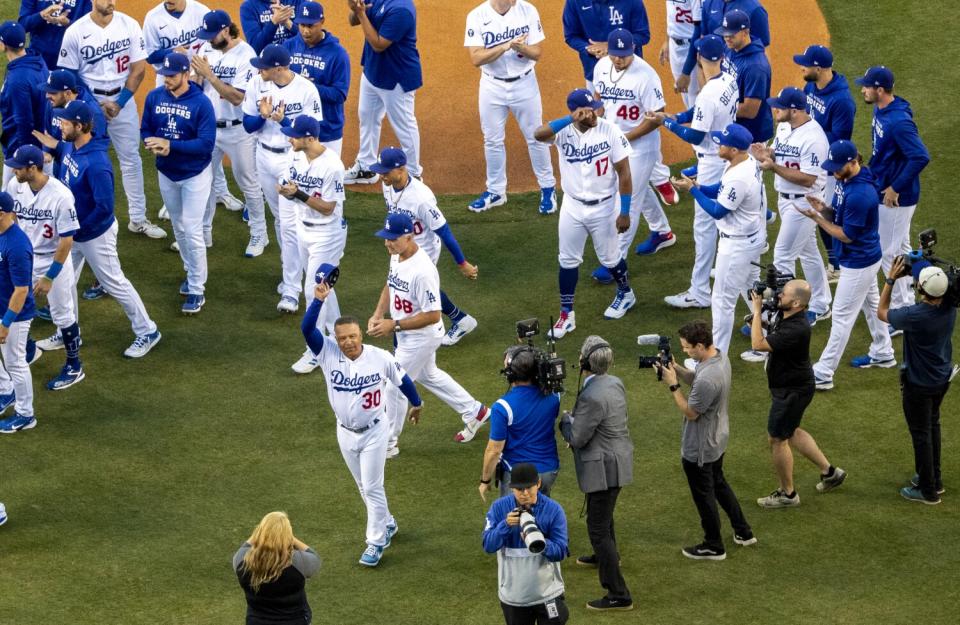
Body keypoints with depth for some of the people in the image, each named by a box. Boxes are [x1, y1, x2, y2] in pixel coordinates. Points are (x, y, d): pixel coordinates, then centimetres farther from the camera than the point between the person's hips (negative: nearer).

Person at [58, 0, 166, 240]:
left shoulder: (129, 26, -7)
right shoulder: (75, 32, -13)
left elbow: (138, 68, -3)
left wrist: (119, 103, -10)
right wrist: (96, 104, -12)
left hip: (124, 99, 3)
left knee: (131, 159, 10)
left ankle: (138, 219, 19)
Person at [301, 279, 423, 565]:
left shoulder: (381, 358, -18)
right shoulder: (328, 353, -16)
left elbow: (402, 379, 1)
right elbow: (307, 328, -31)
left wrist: (416, 404, 15)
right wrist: (319, 300, -43)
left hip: (374, 432, -3)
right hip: (345, 433, 3)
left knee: (372, 487, 0)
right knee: (364, 486, 19)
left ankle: (376, 543, 12)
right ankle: (387, 524, 41)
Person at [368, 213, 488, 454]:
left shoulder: (422, 271, -34)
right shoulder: (397, 256, -6)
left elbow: (433, 315, -31)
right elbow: (390, 285, 13)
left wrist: (394, 325, -28)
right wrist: (377, 315, -1)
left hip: (422, 337, -10)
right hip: (406, 335, 10)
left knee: (395, 386, 2)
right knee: (427, 375, 28)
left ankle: (388, 444, 20)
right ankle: (474, 412, 43)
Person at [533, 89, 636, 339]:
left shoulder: (609, 131, -18)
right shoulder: (563, 131, -15)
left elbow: (624, 172, -13)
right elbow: (538, 134, -37)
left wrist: (625, 212, -12)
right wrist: (571, 119, -43)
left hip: (603, 207, -2)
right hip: (572, 206, 2)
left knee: (609, 258, 15)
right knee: (568, 261, 10)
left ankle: (625, 293, 43)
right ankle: (566, 314, 22)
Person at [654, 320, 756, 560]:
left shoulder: (707, 379, -37)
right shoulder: (720, 357, -7)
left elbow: (691, 412, -25)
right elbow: (695, 379, 9)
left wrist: (673, 385, -19)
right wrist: (677, 369, -6)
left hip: (700, 449, -9)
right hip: (717, 440, 9)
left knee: (704, 495, 11)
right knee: (718, 484, 28)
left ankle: (713, 547, 28)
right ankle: (743, 532, 39)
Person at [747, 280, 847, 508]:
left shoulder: (796, 330, -35)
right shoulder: (785, 313, -6)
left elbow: (758, 344, -36)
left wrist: (757, 311, -29)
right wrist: (762, 303, -4)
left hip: (792, 391, -10)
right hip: (791, 386, 10)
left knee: (777, 438, 5)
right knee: (790, 432, 25)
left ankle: (787, 494, 20)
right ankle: (829, 471, 35)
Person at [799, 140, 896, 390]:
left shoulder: (859, 194, -34)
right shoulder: (847, 179, -3)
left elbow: (847, 235, -26)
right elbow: (842, 214, 9)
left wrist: (818, 218, -23)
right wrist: (824, 209, -10)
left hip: (857, 264, -10)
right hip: (867, 257, 10)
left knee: (842, 317, -2)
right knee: (871, 304, 25)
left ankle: (823, 374, 4)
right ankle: (882, 354, 44)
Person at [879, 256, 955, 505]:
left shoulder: (914, 316, -33)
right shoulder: (949, 307, -16)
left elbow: (882, 312, -14)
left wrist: (891, 279, -12)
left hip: (919, 384, -7)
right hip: (942, 379, 7)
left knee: (921, 433, 9)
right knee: (932, 425, 26)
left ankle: (928, 490, 20)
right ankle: (934, 479, 39)